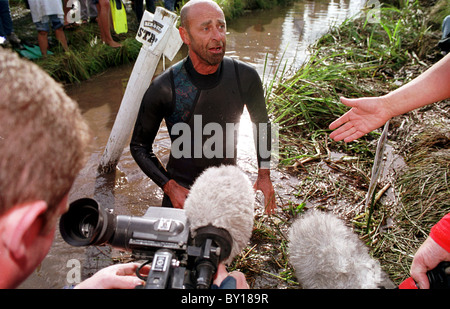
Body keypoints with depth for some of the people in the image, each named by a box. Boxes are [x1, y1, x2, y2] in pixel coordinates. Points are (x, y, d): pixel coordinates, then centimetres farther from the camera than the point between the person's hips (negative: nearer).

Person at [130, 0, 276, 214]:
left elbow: (261, 123, 5)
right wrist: (169, 187, -17)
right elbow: (139, 146, -8)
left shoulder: (245, 77, -15)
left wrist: (264, 174, 2)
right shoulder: (163, 89, -22)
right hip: (181, 189, -2)